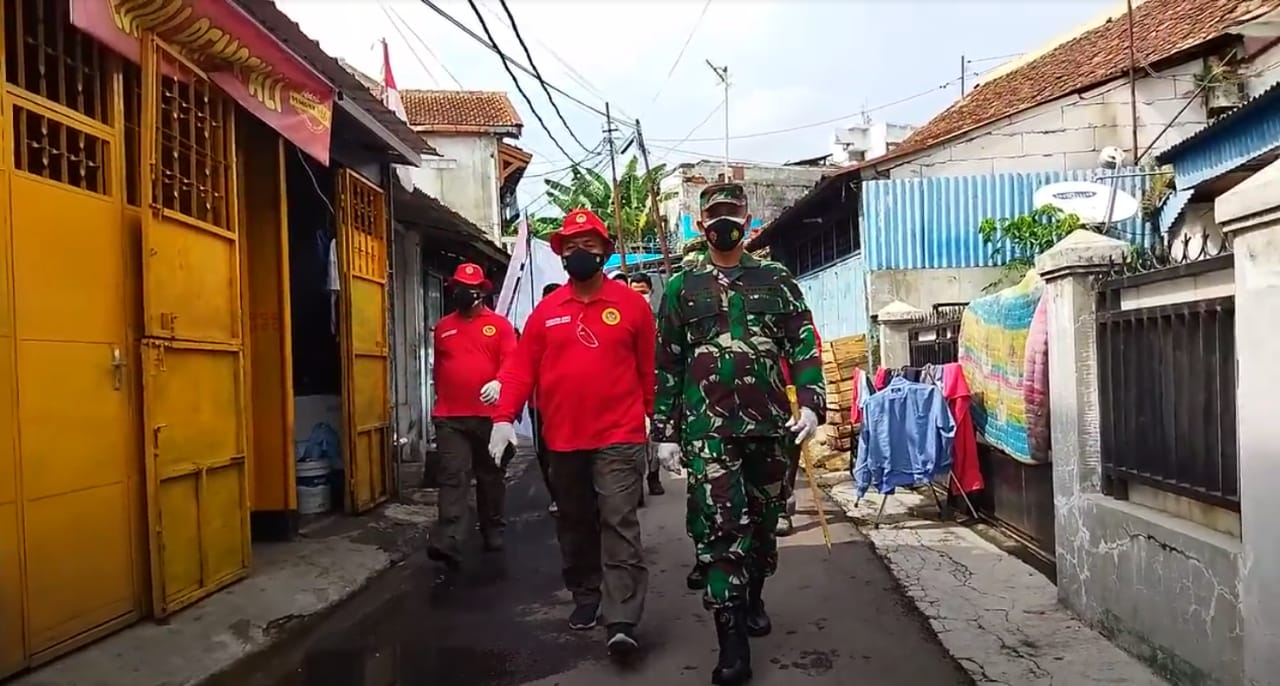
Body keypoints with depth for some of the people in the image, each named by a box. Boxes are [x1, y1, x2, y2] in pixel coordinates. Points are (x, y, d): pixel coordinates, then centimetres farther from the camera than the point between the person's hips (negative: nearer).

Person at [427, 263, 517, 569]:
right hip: (450, 417, 1)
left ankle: (493, 531, 29)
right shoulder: (443, 326, 12)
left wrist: (499, 383, -29)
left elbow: (511, 361, -10)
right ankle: (448, 542, -17)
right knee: (453, 477, -9)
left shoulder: (500, 324, 2)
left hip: (489, 415, -1)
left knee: (490, 476, 13)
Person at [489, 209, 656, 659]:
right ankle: (586, 596, 33)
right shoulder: (545, 311, 5)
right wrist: (504, 417, -9)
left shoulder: (632, 304, -1)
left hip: (619, 437, -3)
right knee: (574, 523, 16)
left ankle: (622, 621, -7)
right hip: (562, 439, 4)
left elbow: (649, 370, 1)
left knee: (619, 523, -7)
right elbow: (522, 368, 2)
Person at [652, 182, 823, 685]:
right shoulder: (682, 287, 6)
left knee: (763, 523, 14)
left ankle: (753, 600, 38)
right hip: (708, 429, -2)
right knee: (720, 530, -8)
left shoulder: (776, 280, 8)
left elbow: (803, 346, 5)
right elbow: (667, 365, 6)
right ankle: (732, 644, -3)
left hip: (770, 424, 2)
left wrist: (810, 403, -10)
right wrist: (665, 432, 2)